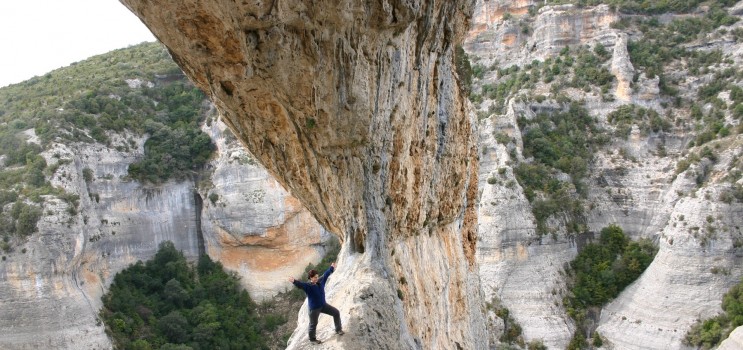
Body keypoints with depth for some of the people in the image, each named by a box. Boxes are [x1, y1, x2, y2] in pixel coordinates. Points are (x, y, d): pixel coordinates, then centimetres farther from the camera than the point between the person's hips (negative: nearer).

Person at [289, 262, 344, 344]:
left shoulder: (320, 281, -2)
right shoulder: (308, 286, -23)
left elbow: (326, 274, 14)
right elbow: (300, 284, -42)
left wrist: (331, 268, 28)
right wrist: (294, 281, -63)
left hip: (323, 305, 7)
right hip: (314, 308, -7)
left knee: (336, 313, 11)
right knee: (313, 324, 8)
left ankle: (338, 330, 30)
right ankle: (312, 339, 33)